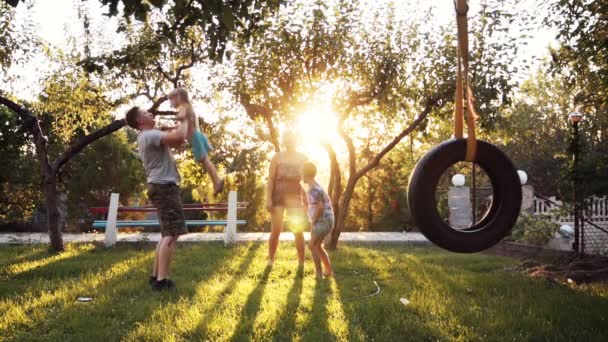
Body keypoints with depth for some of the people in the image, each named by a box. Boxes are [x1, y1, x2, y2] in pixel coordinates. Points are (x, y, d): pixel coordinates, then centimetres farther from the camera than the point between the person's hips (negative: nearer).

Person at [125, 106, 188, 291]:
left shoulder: (149, 136, 21)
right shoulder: (150, 135, -13)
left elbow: (176, 141, 28)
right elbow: (179, 137, -26)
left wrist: (181, 124, 19)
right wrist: (186, 122, -8)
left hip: (161, 186, 11)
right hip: (164, 186, -11)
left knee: (167, 233, 15)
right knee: (172, 233, -15)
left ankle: (156, 276, 16)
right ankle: (161, 279, -18)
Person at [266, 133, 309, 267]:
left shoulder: (302, 158, 4)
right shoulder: (277, 157, 0)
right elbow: (271, 179, -2)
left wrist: (307, 201, 0)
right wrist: (268, 199, -11)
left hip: (295, 198, 1)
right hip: (278, 197, -1)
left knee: (298, 232, -2)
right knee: (275, 232, -3)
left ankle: (301, 264, 7)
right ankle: (270, 261, 13)